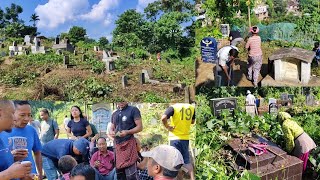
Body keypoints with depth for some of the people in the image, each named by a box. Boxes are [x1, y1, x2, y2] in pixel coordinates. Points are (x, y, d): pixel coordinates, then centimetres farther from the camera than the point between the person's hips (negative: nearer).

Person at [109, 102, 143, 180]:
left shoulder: (133, 110, -3)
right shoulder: (114, 114, 17)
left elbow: (140, 127, -8)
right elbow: (111, 128, 22)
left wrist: (127, 132, -22)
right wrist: (111, 132, -2)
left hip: (129, 144, -7)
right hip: (117, 144, 7)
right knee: (119, 172, 12)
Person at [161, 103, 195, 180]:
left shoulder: (173, 107, -11)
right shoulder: (191, 107, 4)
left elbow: (163, 118, -26)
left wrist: (167, 126, -11)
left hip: (175, 137, -5)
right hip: (186, 137, 5)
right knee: (187, 160, 16)